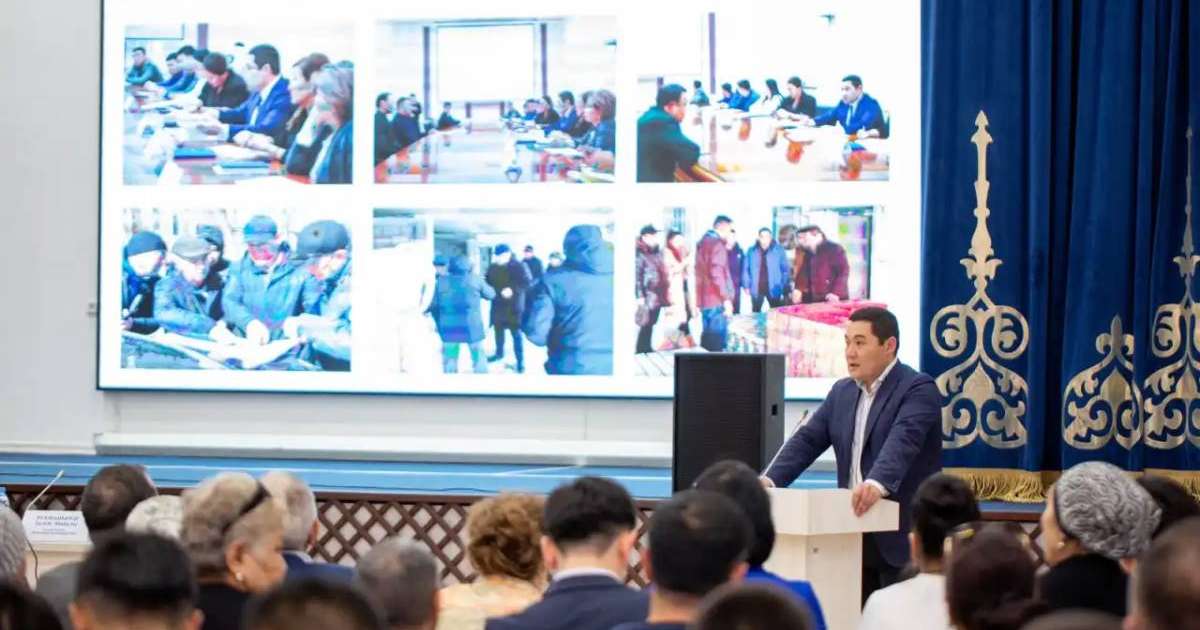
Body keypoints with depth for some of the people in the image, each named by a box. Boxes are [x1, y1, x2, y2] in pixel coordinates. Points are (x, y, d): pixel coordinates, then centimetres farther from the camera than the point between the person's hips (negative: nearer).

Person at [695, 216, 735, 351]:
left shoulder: (703, 242, 17)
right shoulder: (717, 244, -13)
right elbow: (716, 273, -21)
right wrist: (726, 299, -19)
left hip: (704, 299, 10)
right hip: (716, 300, -10)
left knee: (708, 337, 14)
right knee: (717, 339, -8)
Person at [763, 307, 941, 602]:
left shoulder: (918, 390, -9)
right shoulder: (842, 392, 15)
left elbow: (902, 441, -26)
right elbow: (807, 440, 8)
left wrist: (877, 484, -44)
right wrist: (769, 480, -9)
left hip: (903, 540, -7)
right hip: (854, 537, 7)